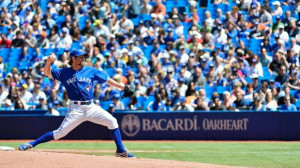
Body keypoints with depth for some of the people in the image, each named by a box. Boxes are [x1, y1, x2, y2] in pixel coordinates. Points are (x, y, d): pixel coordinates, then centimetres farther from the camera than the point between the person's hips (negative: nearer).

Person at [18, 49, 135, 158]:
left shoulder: (90, 71, 8)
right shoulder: (64, 72, 5)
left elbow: (108, 80, 10)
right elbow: (47, 73, -1)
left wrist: (123, 87, 4)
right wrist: (49, 61, -22)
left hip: (91, 107, 3)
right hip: (76, 109, -3)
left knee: (112, 121, -9)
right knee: (60, 133, -11)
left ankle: (121, 151, 1)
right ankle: (31, 144, -3)